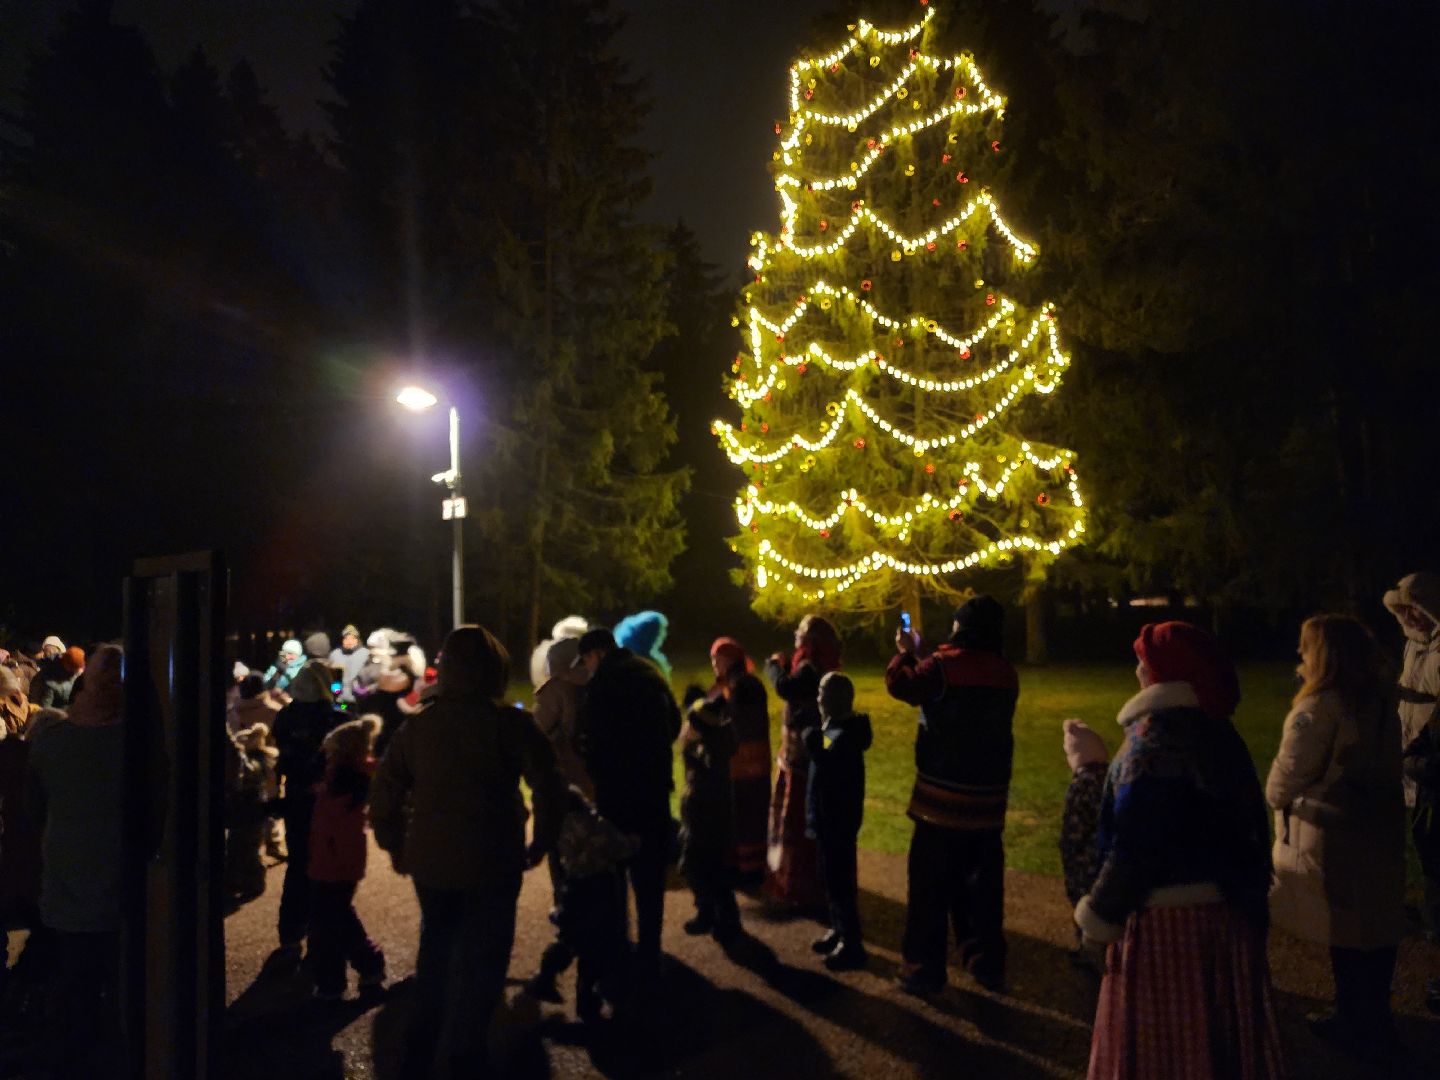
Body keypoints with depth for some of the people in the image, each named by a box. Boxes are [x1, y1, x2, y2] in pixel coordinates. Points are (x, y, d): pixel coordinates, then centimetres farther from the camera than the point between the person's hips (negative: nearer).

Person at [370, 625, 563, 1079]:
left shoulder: (418, 723, 2)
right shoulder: (510, 723, -11)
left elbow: (384, 790, 5)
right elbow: (548, 787, -12)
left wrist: (396, 845, 15)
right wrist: (540, 842, 1)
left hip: (429, 860, 5)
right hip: (491, 863, -5)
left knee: (435, 953, 23)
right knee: (481, 960, 9)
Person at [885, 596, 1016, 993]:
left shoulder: (946, 664, -16)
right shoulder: (1006, 674, 5)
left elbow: (901, 684, -7)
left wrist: (904, 651, 10)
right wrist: (919, 654, 20)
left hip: (943, 795, -5)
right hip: (988, 797, 6)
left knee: (930, 886, 4)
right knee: (983, 885, 15)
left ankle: (924, 968, 10)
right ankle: (986, 963, 23)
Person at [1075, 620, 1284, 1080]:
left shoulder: (1155, 736, -22)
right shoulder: (1217, 732, 5)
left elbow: (1134, 845, -22)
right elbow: (1244, 830, 13)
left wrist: (1101, 917, -10)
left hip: (1166, 918, -8)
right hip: (1226, 913, 9)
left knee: (1156, 1042, 7)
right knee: (1220, 1037, 20)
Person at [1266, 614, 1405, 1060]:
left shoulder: (1316, 710, -21)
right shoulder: (1382, 706, 3)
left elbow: (1286, 779, -13)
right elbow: (1386, 767, 11)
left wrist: (1275, 797, 6)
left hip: (1333, 839, -7)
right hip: (1380, 832, 7)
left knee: (1343, 931, 7)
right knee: (1377, 927, 16)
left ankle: (1356, 1025, 22)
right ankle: (1375, 1023, 30)